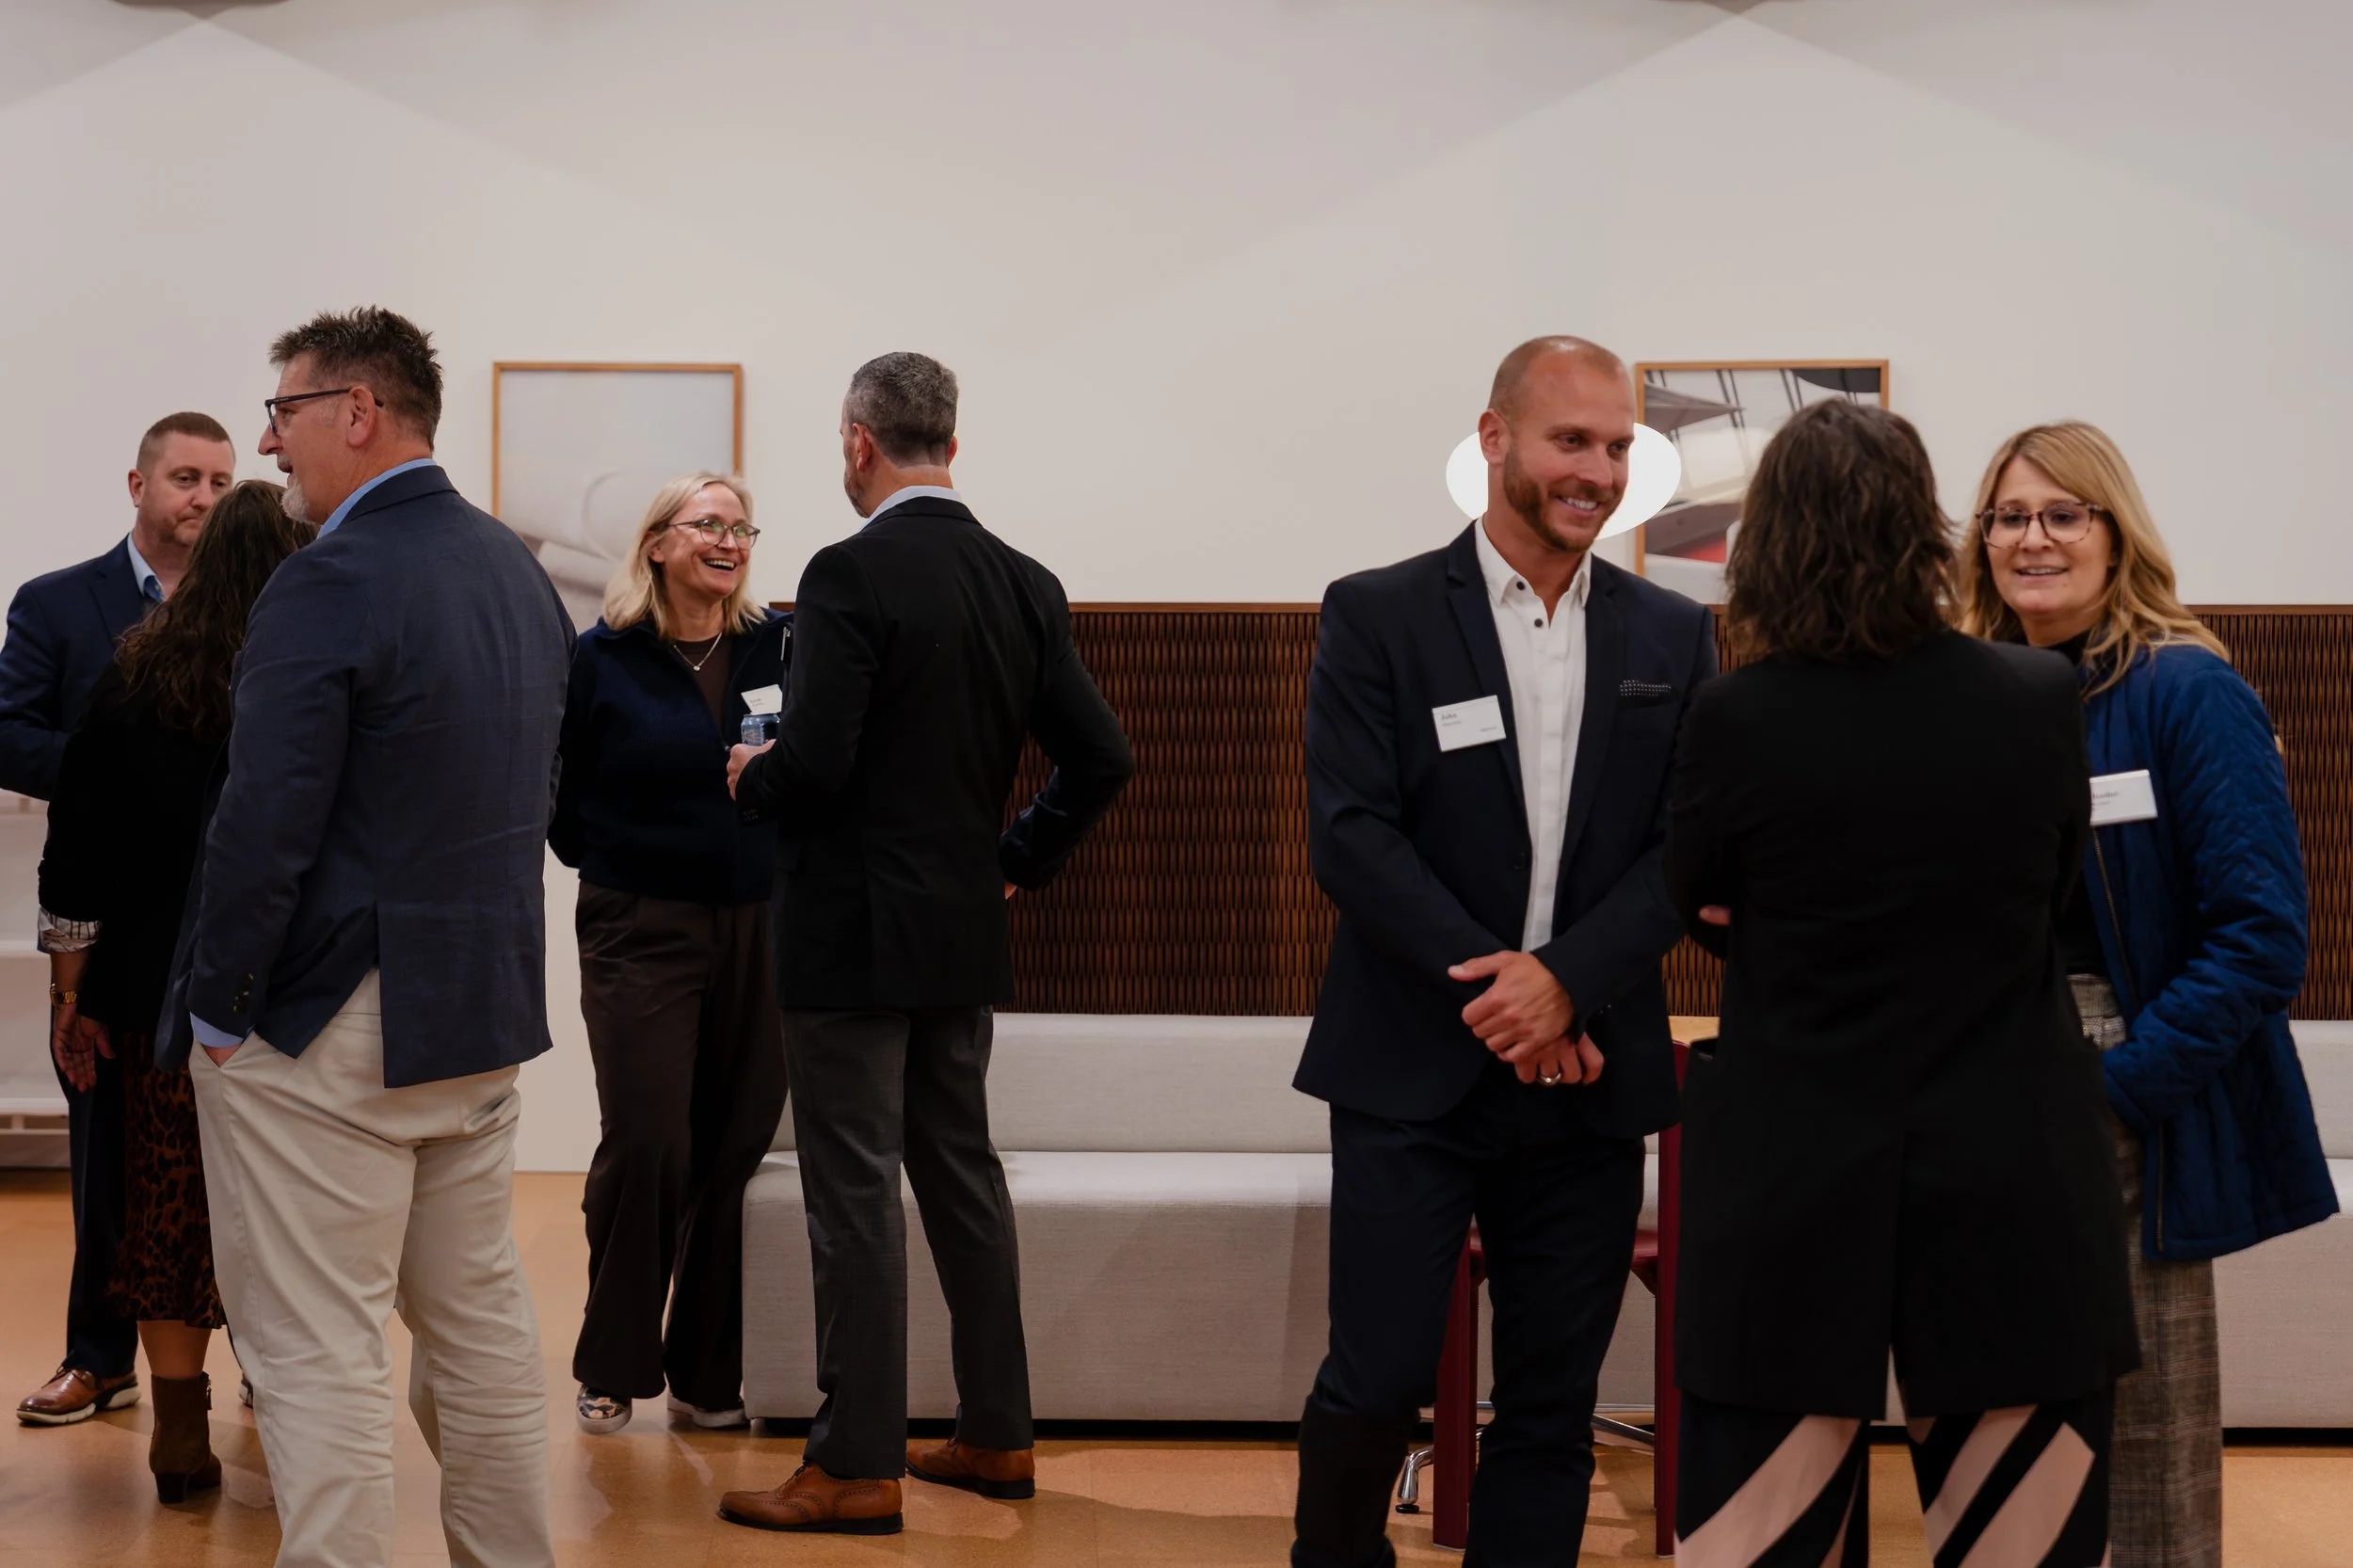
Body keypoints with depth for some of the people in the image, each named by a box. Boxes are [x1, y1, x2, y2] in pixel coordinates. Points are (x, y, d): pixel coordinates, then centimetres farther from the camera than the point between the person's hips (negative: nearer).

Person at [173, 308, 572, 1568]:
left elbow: (266, 823, -21)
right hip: (489, 1002, 9)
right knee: (480, 1319, 18)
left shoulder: (330, 582, -18)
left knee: (317, 1347, -2)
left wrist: (219, 1004, -11)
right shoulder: (517, 569, 10)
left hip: (326, 1029, -9)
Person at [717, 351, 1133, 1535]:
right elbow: (1099, 757, 5)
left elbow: (814, 763, -23)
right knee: (962, 1172, 16)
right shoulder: (1024, 584, 5)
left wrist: (751, 773, -1)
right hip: (965, 934, 7)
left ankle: (857, 1466, 4)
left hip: (852, 935, -7)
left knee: (855, 1194, -2)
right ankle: (996, 1435, 24)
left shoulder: (851, 575, -16)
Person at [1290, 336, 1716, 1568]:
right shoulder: (1377, 616, -1)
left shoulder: (1673, 637, 8)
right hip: (1413, 1072, -3)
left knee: (1551, 1408, 7)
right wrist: (1495, 990, -15)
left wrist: (1565, 979, -14)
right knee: (1379, 1382, -3)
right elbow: (1349, 833, -8)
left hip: (1587, 1077, 3)